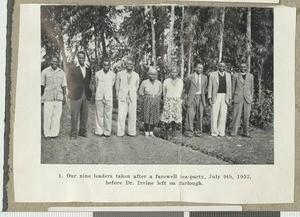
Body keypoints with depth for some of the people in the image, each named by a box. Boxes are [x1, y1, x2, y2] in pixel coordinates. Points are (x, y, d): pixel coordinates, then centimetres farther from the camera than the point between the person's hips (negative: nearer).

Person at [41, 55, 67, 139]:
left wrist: (64, 96, 7)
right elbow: (42, 85, 8)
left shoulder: (62, 73, 14)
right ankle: (47, 134, 3)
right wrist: (41, 97, 4)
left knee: (57, 116, -1)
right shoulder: (45, 72, 8)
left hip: (58, 97, 2)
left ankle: (54, 133, 4)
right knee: (47, 116, -4)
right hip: (48, 97, -2)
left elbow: (64, 85, 15)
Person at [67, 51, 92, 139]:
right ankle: (73, 133, 4)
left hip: (86, 95, 4)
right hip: (76, 95, -4)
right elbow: (69, 82, 3)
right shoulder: (73, 69, 0)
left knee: (84, 115, 7)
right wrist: (72, 93, 0)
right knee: (74, 115, -2)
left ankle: (82, 131, 17)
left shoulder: (88, 69, 11)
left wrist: (89, 93, 9)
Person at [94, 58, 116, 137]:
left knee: (108, 115, 0)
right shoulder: (97, 74, 3)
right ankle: (99, 131, 9)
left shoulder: (113, 75, 3)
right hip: (99, 97, 0)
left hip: (108, 98, 0)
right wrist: (100, 95, 10)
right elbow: (96, 85, 13)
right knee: (99, 115, 2)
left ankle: (107, 132, 8)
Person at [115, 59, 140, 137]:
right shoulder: (120, 74, 5)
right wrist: (117, 95, 4)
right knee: (121, 115, -7)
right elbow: (117, 86, 9)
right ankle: (120, 132, 0)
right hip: (122, 97, -2)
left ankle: (131, 132, 12)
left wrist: (135, 97, 12)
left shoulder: (136, 75, 10)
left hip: (132, 98, 2)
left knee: (132, 115, 2)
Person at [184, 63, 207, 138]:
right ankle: (189, 131, 0)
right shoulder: (190, 77, 0)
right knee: (190, 115, -7)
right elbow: (186, 88, 11)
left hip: (200, 98, 3)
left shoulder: (204, 78, 9)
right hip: (192, 98, -3)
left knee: (200, 116, 3)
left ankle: (198, 131, 14)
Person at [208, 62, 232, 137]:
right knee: (214, 114, -4)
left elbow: (229, 87, 12)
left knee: (223, 115, 1)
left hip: (225, 97, 3)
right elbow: (210, 87, 1)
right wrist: (209, 98, -6)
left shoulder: (228, 75, 9)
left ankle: (221, 132, 8)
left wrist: (230, 98, 7)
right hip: (216, 96, -3)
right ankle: (214, 132, 3)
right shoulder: (213, 74, 0)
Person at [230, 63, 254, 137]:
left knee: (246, 116, 2)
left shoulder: (250, 76, 10)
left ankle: (246, 132, 11)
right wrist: (232, 98, 5)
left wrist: (251, 98, 10)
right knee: (236, 115, -4)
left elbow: (251, 88, 13)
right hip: (238, 98, -2)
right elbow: (233, 88, 8)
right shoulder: (235, 76, 5)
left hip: (247, 99, 2)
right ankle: (234, 132, 1)